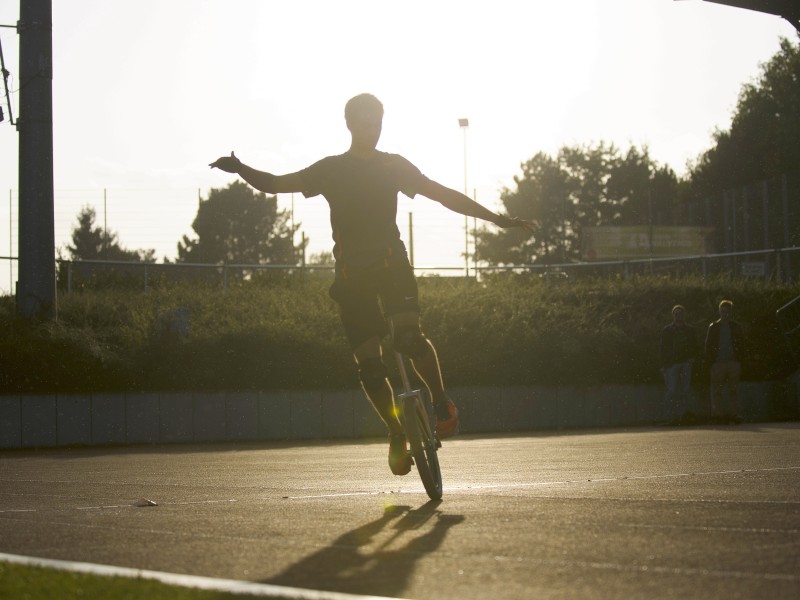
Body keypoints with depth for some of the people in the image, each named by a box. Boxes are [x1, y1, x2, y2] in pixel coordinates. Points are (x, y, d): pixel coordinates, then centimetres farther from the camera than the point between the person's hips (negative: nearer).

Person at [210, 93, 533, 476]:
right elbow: (276, 184, 5)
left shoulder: (394, 166, 5)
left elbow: (444, 196, 7)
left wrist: (496, 218, 3)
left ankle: (440, 403, -6)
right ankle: (396, 433, 13)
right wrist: (241, 170, -14)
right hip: (352, 274, 1)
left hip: (392, 264, -1)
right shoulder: (330, 169, 5)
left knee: (408, 336, -26)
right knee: (367, 361, -4)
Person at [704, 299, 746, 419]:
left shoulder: (737, 328, 10)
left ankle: (735, 414, 3)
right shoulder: (713, 327, 9)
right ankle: (716, 416, -2)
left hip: (733, 363, 0)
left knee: (733, 391, 1)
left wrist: (740, 363, -1)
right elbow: (708, 346, 7)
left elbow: (741, 346, 9)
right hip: (718, 363, 0)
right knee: (716, 391, -3)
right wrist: (710, 363, -3)